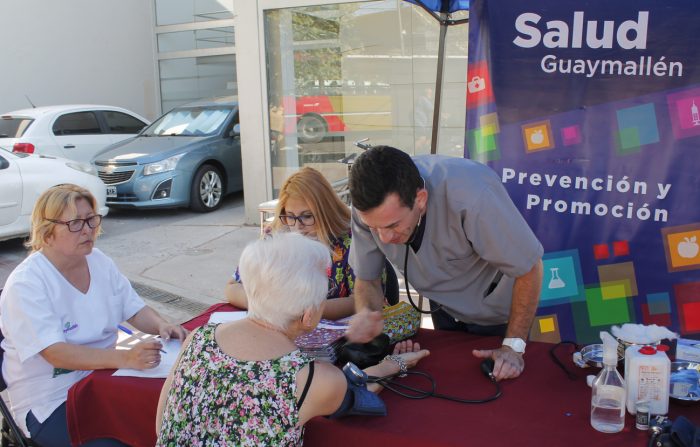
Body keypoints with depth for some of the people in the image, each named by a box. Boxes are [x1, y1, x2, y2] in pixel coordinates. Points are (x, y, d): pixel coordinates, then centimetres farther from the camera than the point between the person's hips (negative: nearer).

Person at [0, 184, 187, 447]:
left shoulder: (99, 262, 3)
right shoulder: (25, 284, -17)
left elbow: (135, 311, 8)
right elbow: (56, 353, -26)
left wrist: (162, 326, -15)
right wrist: (126, 358, -38)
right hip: (50, 402, -6)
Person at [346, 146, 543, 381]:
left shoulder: (471, 196, -43)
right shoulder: (369, 205, -27)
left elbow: (529, 266, -29)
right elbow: (366, 279, -12)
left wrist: (514, 345, -25)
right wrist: (366, 315, -34)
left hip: (496, 311, -4)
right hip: (445, 306, 4)